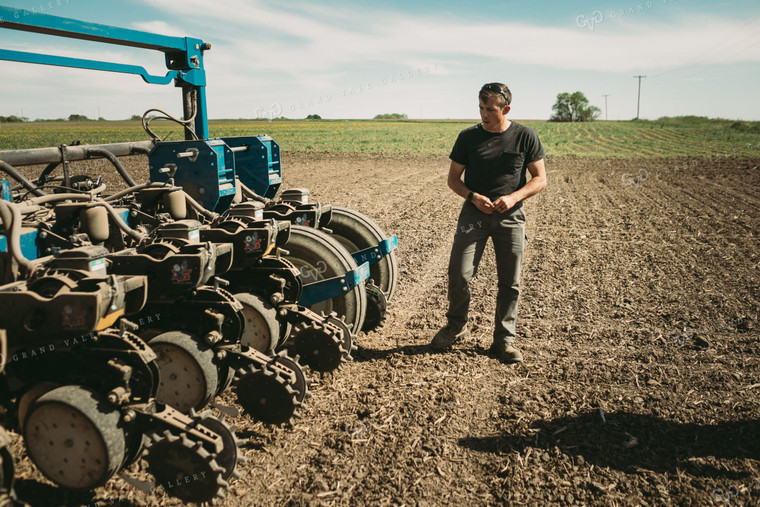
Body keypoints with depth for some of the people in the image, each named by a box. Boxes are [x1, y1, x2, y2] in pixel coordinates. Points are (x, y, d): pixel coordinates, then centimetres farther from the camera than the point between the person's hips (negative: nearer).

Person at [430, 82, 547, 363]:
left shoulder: (525, 137, 0)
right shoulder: (468, 137, 1)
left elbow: (540, 179, 2)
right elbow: (453, 179, 6)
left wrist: (514, 197, -15)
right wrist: (473, 197, -13)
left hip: (510, 217, 0)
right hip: (474, 213, 0)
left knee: (509, 281, 4)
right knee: (458, 273, -10)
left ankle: (504, 339, 19)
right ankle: (456, 325, 16)